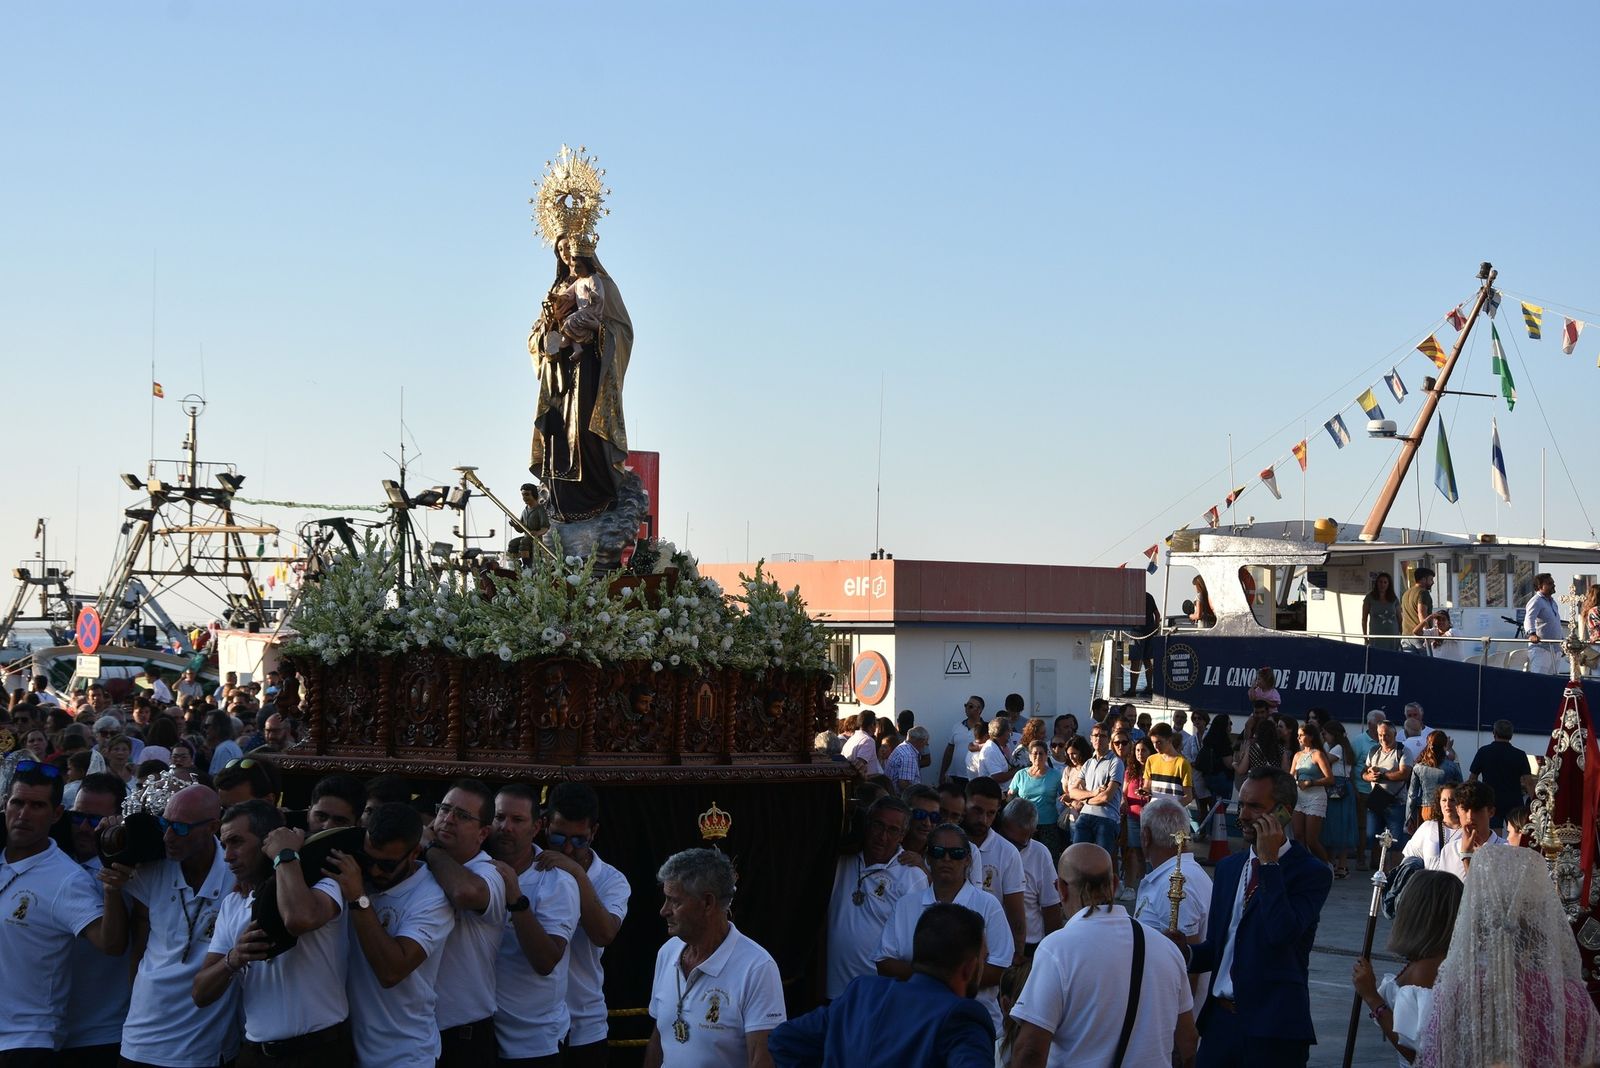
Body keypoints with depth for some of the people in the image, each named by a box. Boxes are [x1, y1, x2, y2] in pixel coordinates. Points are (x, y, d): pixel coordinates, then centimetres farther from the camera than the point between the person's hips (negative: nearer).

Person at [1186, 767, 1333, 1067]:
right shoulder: (1227, 867, 13)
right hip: (1220, 1017, 5)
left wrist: (1270, 862, -18)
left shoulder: (1311, 872, -7)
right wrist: (1186, 955, -6)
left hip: (1273, 1027, -5)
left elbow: (1281, 933, -22)